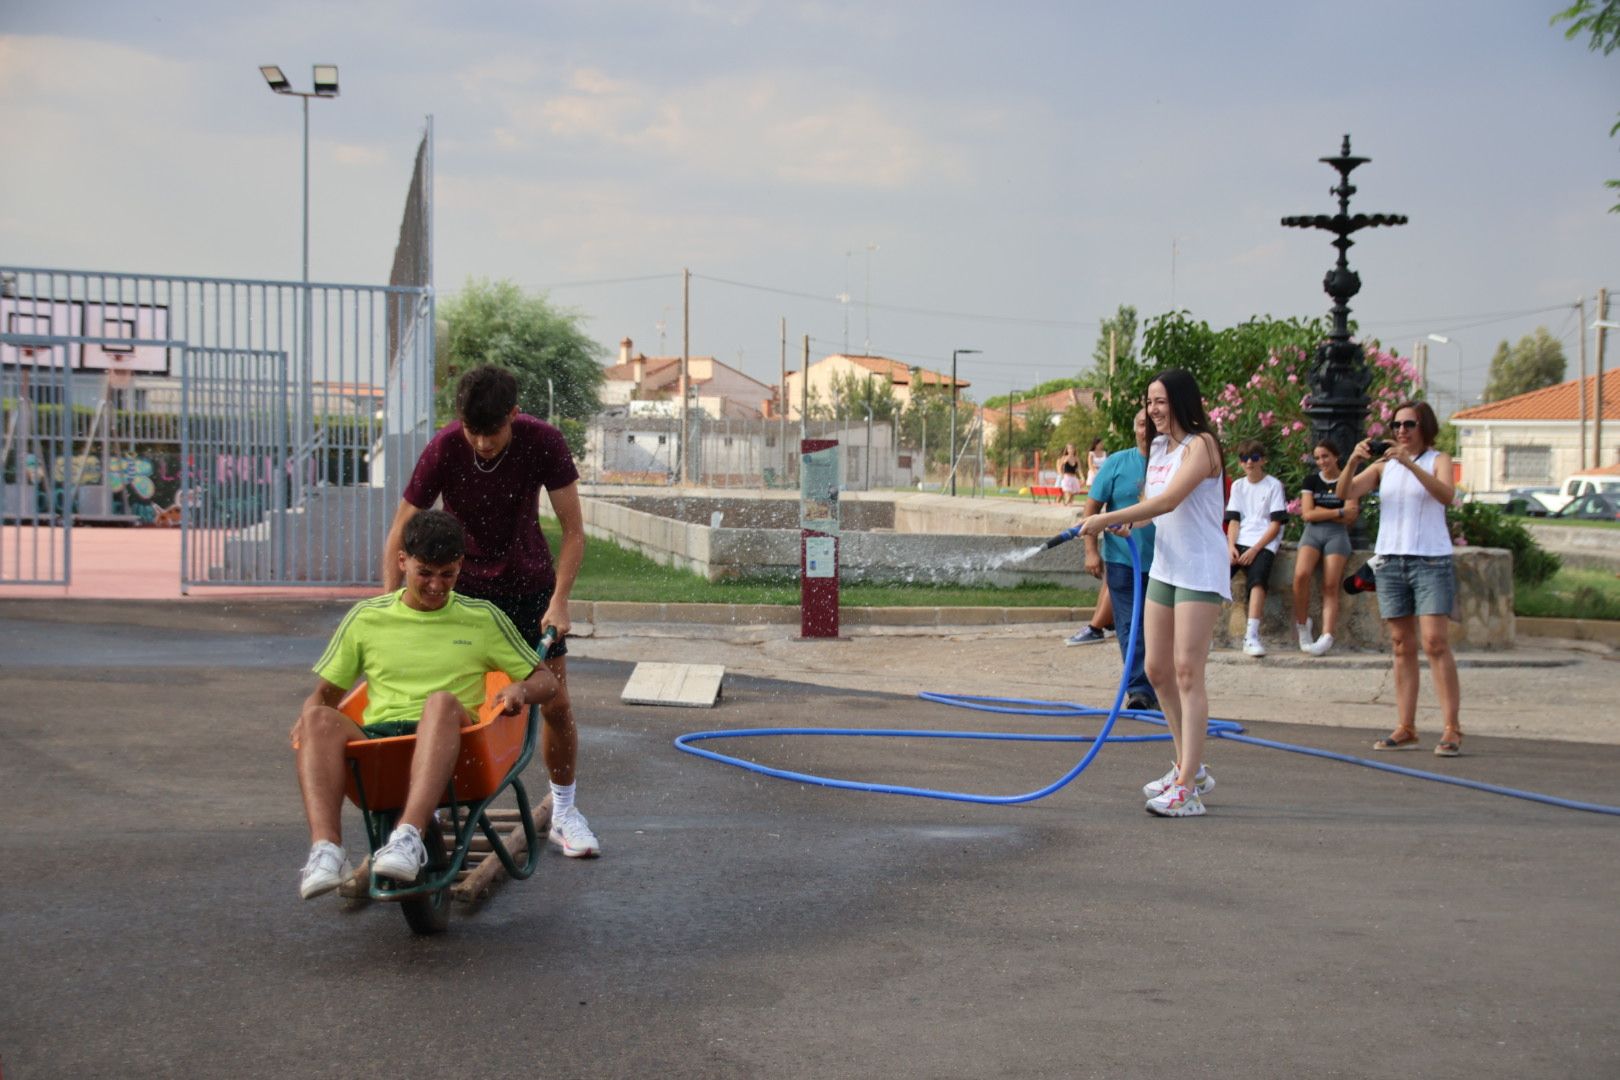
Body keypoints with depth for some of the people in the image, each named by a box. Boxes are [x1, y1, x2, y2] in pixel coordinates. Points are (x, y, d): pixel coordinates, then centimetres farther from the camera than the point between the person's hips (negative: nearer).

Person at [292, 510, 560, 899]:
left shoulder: (483, 619, 17)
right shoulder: (366, 618, 18)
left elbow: (546, 680, 18)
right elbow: (325, 693, 21)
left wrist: (521, 689, -6)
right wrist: (307, 716, -2)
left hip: (447, 743, -1)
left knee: (442, 701, -36)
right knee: (318, 719, -30)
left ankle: (408, 837, -53)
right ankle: (325, 850, -47)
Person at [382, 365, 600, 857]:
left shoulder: (543, 442, -21)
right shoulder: (443, 450, -22)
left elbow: (573, 531, -14)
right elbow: (398, 537, -16)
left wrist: (558, 601, -23)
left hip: (530, 581, 1)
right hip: (466, 583, 0)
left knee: (555, 703, -1)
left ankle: (564, 812, 15)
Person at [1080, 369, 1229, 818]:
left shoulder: (1200, 445, -13)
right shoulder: (1158, 447, 14)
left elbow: (1169, 500, -24)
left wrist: (1107, 518, -23)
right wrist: (1124, 523, -2)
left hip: (1200, 572, -9)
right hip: (1163, 569, 9)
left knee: (1187, 672, -11)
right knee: (1157, 671, 11)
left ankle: (1188, 790, -11)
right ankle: (1190, 767, 26)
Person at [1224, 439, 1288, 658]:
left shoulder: (1274, 485, 5)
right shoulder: (1237, 486, 19)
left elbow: (1276, 525, -2)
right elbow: (1233, 520, 13)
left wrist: (1254, 550, -13)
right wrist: (1231, 546, -7)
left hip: (1264, 543, -4)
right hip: (1239, 542, 4)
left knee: (1257, 579, -31)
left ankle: (1251, 636, -36)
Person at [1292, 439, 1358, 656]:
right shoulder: (1311, 481, 15)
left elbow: (1350, 517, 0)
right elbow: (1307, 514, 2)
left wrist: (1319, 511, -2)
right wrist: (1338, 512, -5)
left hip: (1337, 534, -1)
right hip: (1313, 532, 1)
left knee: (1330, 585, -18)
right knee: (1301, 574, -27)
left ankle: (1327, 636, -27)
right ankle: (1302, 625, -13)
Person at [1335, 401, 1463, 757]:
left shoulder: (1438, 460, 2)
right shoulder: (1384, 464, 12)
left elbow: (1447, 494, -18)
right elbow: (1344, 493, 2)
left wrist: (1410, 463, -27)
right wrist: (1353, 461, -16)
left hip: (1431, 560, -4)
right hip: (1390, 560, 4)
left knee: (1435, 642, -12)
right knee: (1402, 646, 5)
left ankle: (1451, 729, -11)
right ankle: (1405, 728, 7)